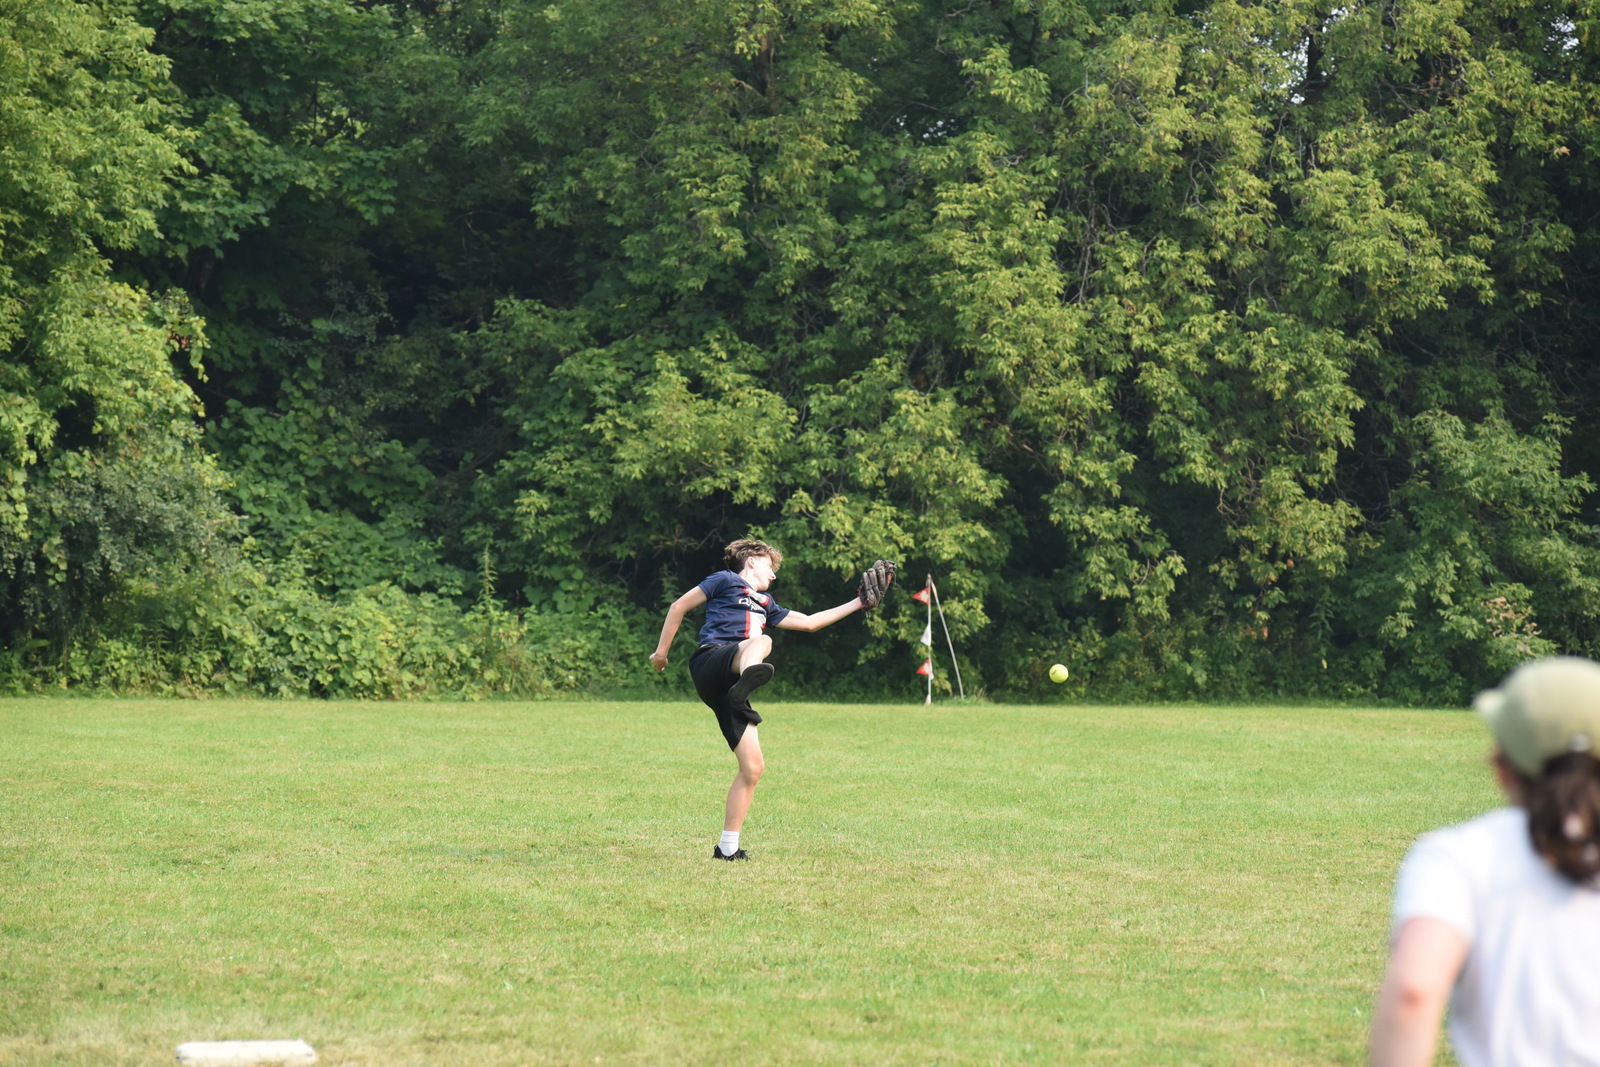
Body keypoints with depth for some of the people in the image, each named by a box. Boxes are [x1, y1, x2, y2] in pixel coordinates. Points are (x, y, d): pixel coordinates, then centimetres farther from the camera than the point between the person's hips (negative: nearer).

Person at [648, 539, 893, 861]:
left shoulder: (765, 604, 35)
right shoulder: (726, 581, 15)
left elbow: (809, 622, 40)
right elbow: (679, 606, 13)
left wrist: (858, 604, 41)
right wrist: (662, 651, 10)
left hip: (725, 689, 7)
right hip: (711, 661, -7)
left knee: (753, 767, -2)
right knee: (760, 641, -37)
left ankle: (727, 847, 4)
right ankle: (749, 676, -75)